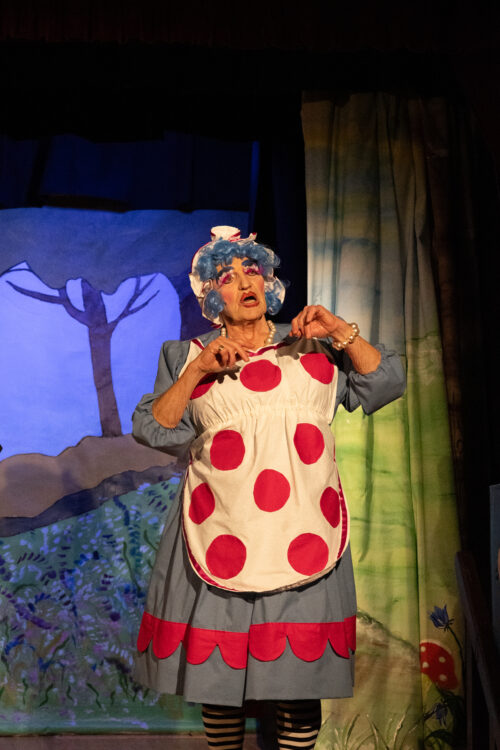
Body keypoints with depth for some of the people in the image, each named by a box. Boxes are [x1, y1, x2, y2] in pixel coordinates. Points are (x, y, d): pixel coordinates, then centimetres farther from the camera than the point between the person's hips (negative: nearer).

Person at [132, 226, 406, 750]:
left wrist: (340, 332, -4)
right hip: (223, 530, 0)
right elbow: (152, 429, 2)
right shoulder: (188, 357, 12)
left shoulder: (314, 348, 13)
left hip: (303, 530, 1)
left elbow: (385, 383, 8)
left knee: (301, 673, 4)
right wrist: (198, 369, -9)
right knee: (217, 665, 6)